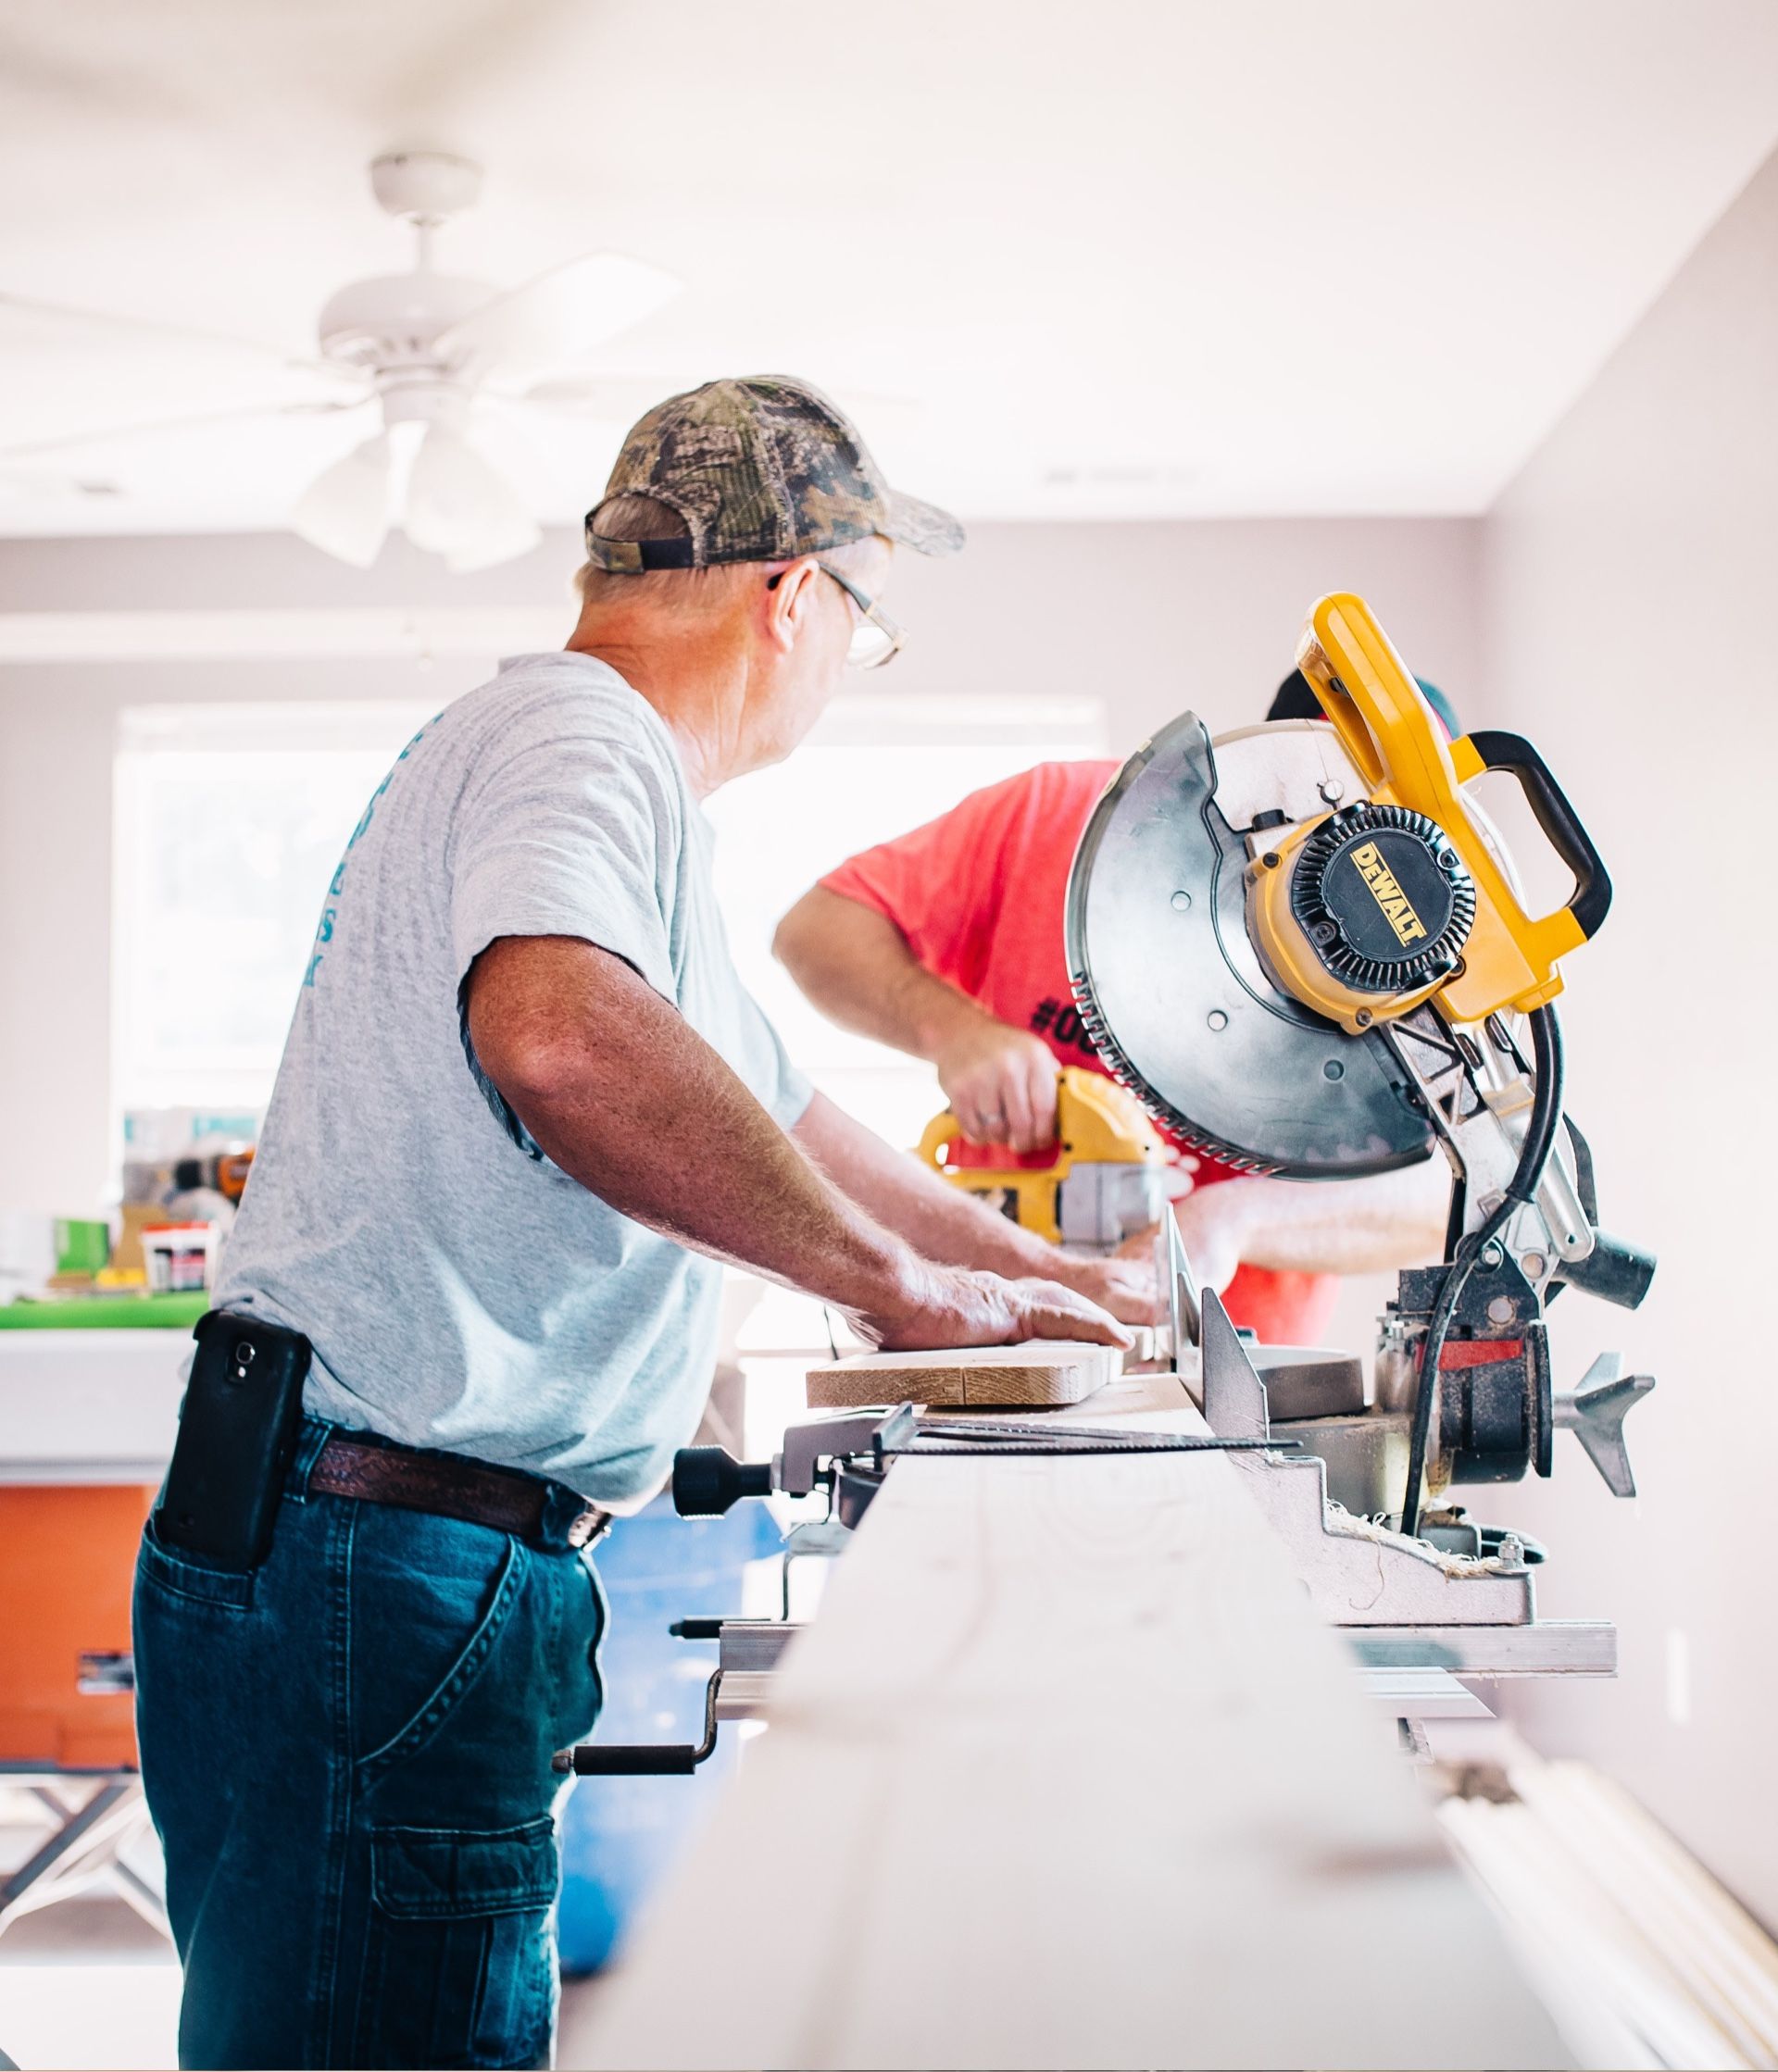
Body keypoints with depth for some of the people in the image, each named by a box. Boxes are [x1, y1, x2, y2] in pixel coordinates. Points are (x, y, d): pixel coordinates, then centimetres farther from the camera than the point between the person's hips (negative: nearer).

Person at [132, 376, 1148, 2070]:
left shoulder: (568, 751, 22)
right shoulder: (576, 739, -12)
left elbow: (774, 1118, 33)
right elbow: (558, 1033, -36)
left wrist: (1048, 1280, 38)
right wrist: (895, 1277, -24)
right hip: (389, 1568, -11)